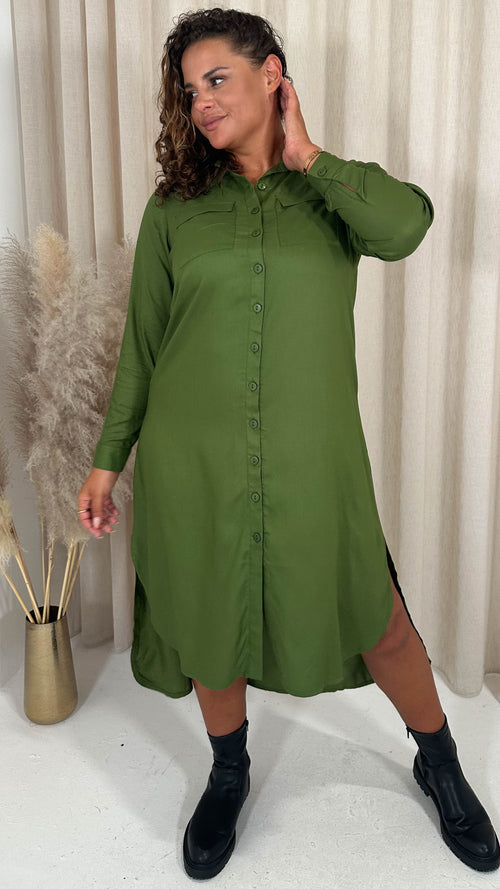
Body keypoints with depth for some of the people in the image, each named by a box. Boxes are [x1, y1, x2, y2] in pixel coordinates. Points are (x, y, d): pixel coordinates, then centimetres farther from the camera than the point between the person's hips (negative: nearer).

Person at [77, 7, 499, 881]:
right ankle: (228, 773, 44)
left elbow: (404, 225, -19)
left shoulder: (332, 191, 5)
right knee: (210, 622, 15)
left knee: (378, 624, 9)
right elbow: (141, 343, 7)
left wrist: (304, 156, -7)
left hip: (311, 460, -1)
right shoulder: (175, 204, 6)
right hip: (191, 459, 1)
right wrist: (107, 460, 6)